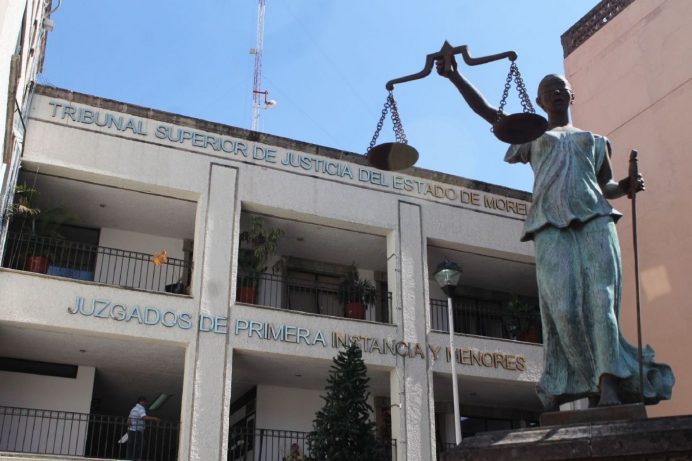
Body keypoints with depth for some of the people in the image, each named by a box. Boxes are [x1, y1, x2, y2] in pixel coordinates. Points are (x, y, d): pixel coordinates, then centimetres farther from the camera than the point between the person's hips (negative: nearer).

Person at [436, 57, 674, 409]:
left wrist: (627, 186, 3)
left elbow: (607, 186, 25)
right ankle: (596, 384, -13)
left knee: (600, 299, -17)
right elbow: (484, 110, 22)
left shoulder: (594, 139, 31)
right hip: (551, 226, -1)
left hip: (595, 220, 2)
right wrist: (455, 77, 16)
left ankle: (609, 382, -25)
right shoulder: (532, 136, 27)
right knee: (564, 306, -17)